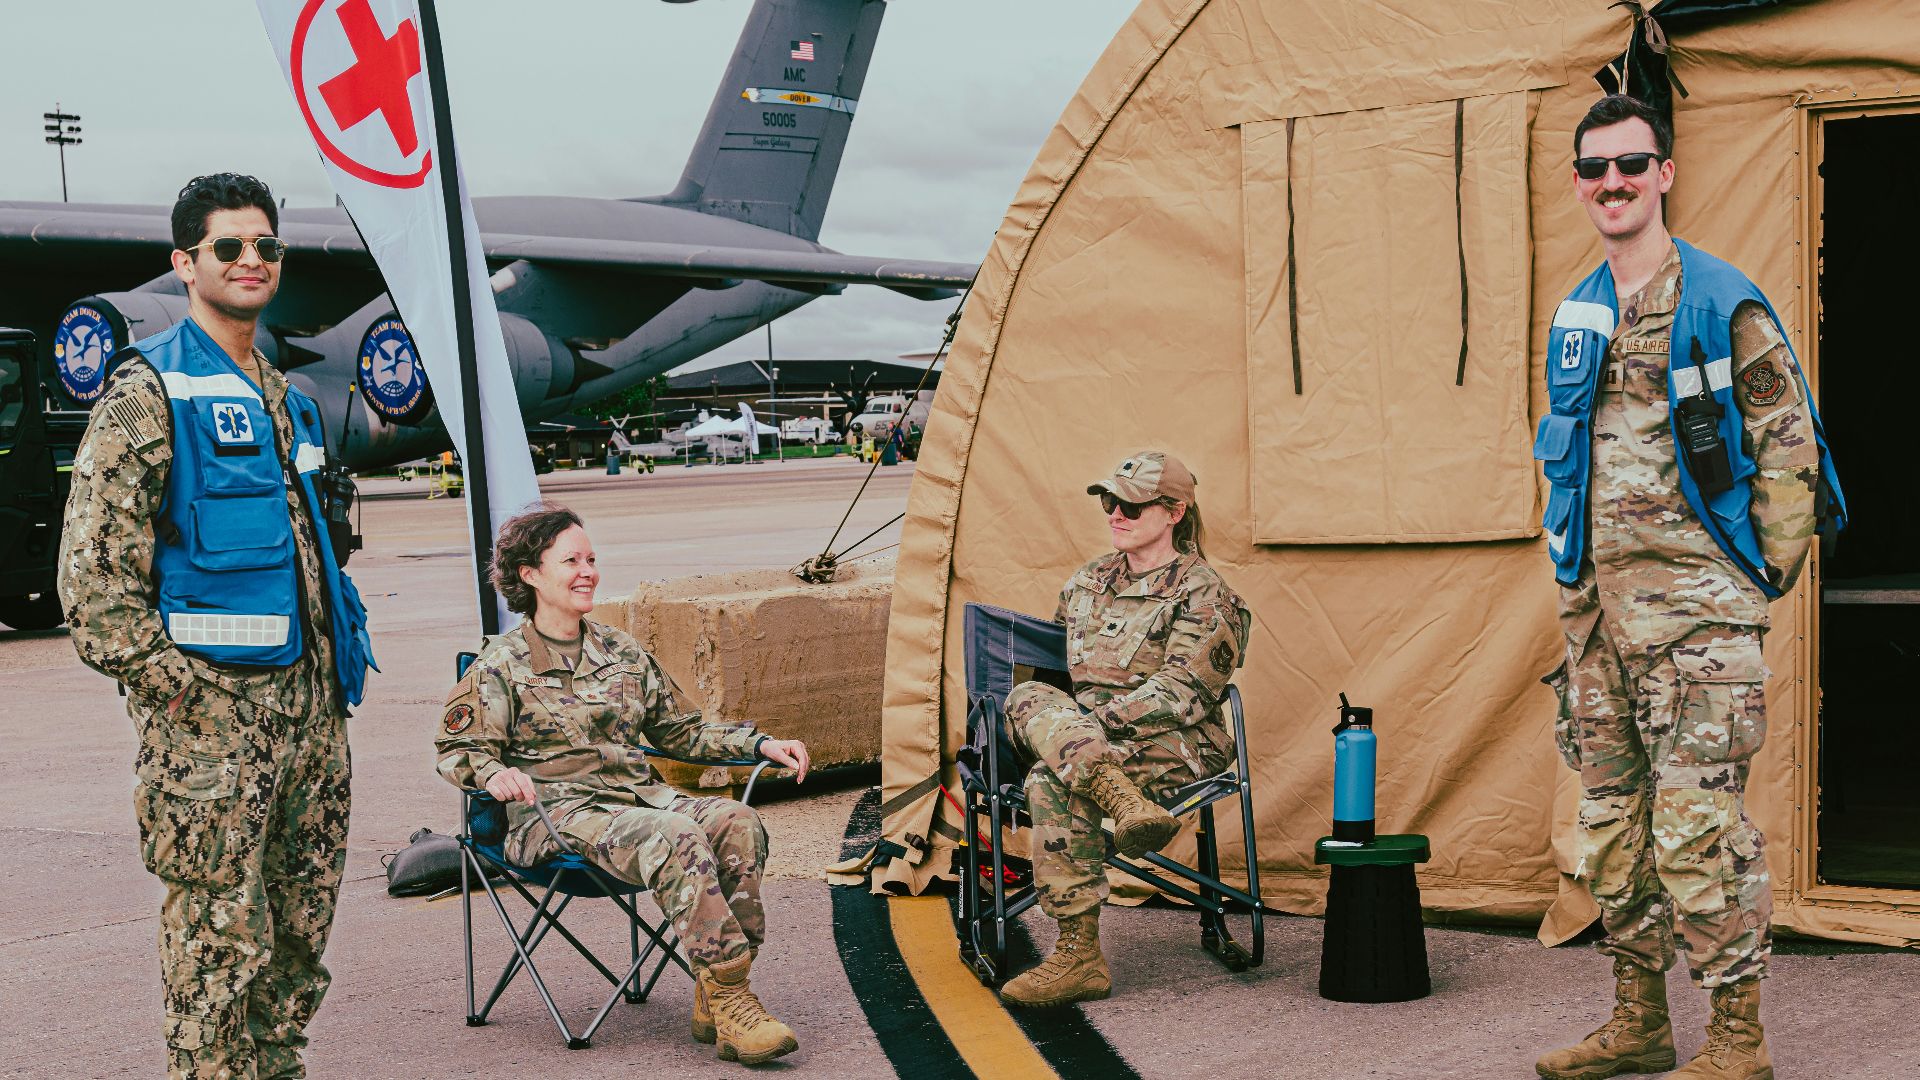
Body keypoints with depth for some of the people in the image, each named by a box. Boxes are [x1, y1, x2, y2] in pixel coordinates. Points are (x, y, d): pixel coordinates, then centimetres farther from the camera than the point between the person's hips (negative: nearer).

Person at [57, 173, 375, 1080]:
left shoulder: (279, 394, 18)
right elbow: (94, 571, -13)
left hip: (308, 697, 8)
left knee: (300, 933, 13)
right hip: (212, 704, -8)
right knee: (221, 942, -4)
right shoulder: (147, 392, -7)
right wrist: (178, 686, -16)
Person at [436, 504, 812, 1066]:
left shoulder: (623, 654, 21)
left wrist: (762, 744, 13)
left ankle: (713, 1000, -24)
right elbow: (457, 748, -1)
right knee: (678, 837, -35)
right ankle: (731, 1003, -35)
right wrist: (495, 773, -24)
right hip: (559, 813, -6)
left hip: (640, 797, 6)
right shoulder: (501, 665, 5)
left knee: (738, 823, -26)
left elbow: (681, 732, 25)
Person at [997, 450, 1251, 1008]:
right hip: (1099, 733, 7)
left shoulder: (1201, 595, -1)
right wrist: (1073, 723, 9)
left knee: (1053, 783, -36)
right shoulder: (1089, 580, 20)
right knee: (1028, 697, -30)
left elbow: (1179, 695, -12)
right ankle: (1124, 801, -53)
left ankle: (1079, 956, -38)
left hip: (1174, 744, -6)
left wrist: (1096, 719, -20)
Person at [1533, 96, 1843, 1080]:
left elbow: (1789, 445, -5)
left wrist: (1764, 577, -7)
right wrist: (1571, 566, 16)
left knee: (1698, 824, -10)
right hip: (1594, 605, 7)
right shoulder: (1574, 318, 14)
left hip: (1694, 603, -7)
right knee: (1610, 817, 11)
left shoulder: (1723, 304, -6)